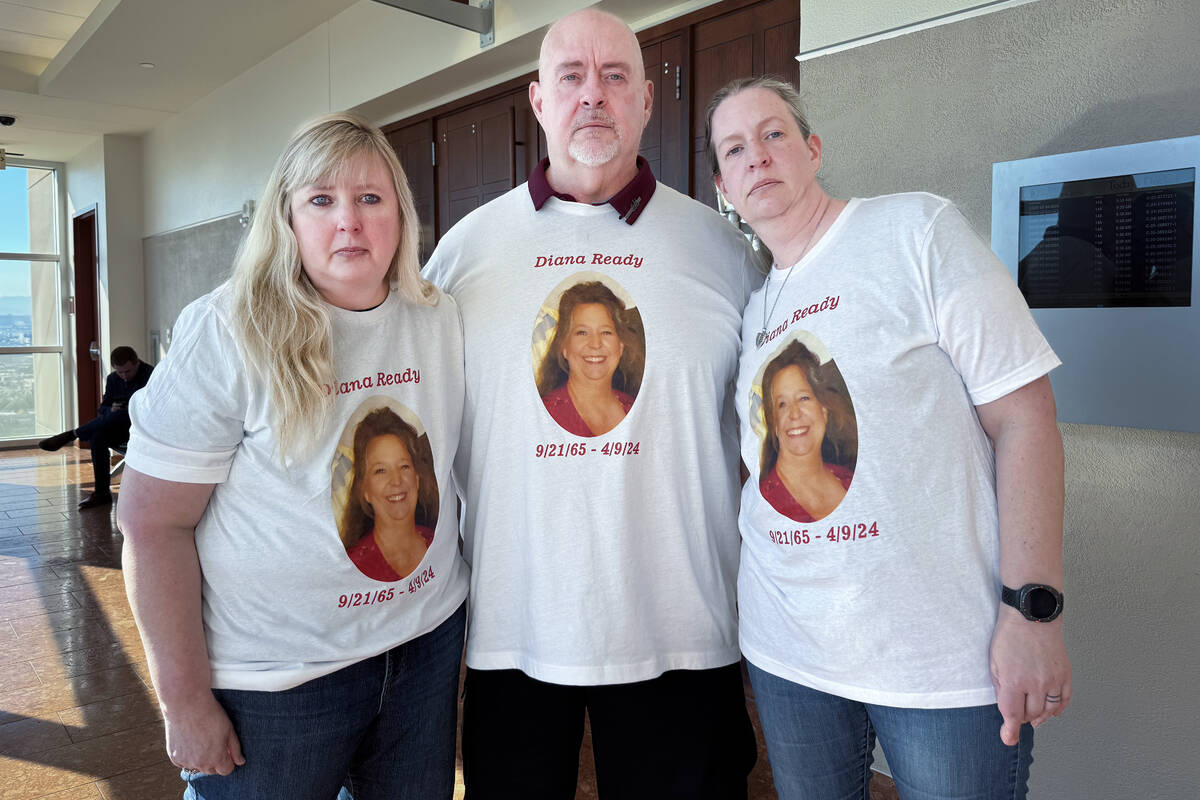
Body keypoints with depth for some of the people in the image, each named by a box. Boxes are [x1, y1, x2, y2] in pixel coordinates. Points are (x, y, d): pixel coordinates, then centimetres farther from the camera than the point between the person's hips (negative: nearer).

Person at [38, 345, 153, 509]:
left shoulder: (150, 375, -10)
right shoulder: (112, 379, 9)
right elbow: (102, 410, 9)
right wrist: (110, 410, -16)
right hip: (121, 427, 6)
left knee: (119, 416, -36)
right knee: (97, 437, -27)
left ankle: (71, 434, -17)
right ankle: (101, 493, -21)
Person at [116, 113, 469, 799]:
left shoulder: (443, 320, -1)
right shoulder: (227, 335, -15)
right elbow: (154, 523, -14)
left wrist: (474, 603, 8)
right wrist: (186, 699, -12)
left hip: (427, 642, 5)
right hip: (275, 678, -4)